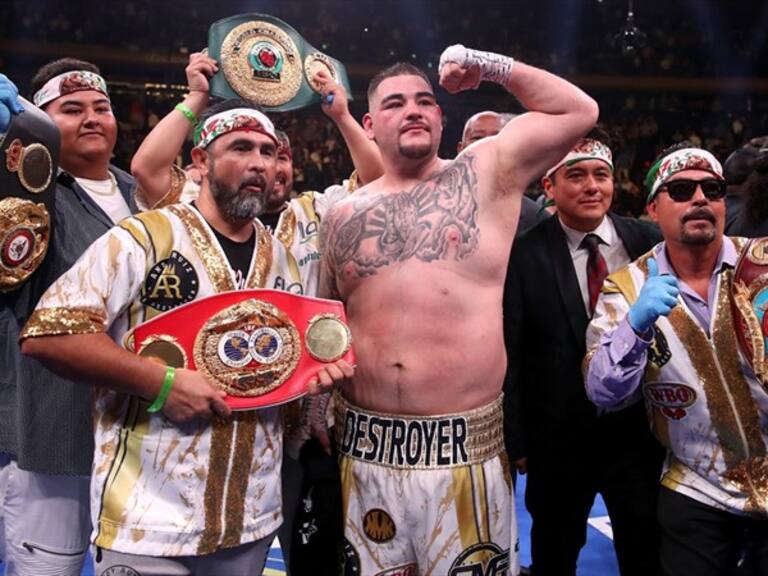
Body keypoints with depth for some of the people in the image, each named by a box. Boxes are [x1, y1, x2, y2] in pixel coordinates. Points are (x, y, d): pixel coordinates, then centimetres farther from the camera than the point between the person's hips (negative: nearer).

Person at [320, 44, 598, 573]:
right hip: (367, 450, 3)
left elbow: (579, 111, 2)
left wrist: (493, 67, 0)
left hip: (466, 449, -2)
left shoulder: (484, 174, 2)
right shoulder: (343, 217, 10)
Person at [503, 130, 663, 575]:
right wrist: (517, 440, -8)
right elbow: (508, 355, -10)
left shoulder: (648, 243, -4)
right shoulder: (524, 256, -13)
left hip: (640, 433, 2)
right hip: (558, 439, -1)